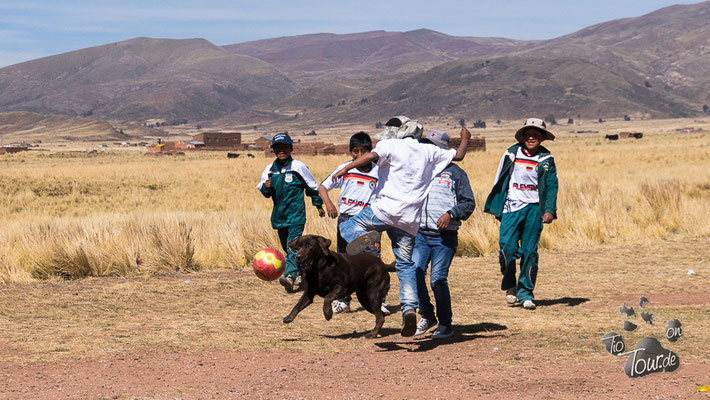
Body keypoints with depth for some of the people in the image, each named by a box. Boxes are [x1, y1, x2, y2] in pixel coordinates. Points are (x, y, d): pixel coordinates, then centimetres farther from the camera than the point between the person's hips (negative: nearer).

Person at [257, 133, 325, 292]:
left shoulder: (299, 167, -5)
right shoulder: (270, 169, 6)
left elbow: (312, 186, 8)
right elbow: (263, 192, 14)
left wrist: (319, 205, 16)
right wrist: (266, 187, -10)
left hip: (296, 212, -5)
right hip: (279, 214, 5)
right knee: (287, 247, 11)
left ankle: (290, 275, -30)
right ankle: (301, 274, 26)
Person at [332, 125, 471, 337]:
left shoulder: (391, 145, 3)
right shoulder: (428, 151, 16)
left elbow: (372, 155, -16)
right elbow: (458, 155, 24)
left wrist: (345, 168, -18)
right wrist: (465, 139, 43)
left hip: (387, 209, -4)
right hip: (410, 219, 4)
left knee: (348, 226, 11)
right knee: (406, 265, 10)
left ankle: (363, 237, -25)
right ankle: (409, 308, -7)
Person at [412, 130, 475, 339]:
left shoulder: (455, 173, 4)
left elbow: (468, 203, 1)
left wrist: (450, 214, -15)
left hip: (444, 236, -4)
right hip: (420, 233, 4)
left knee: (438, 279, -8)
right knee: (415, 272, -11)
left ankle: (445, 324, 5)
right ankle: (426, 316, 8)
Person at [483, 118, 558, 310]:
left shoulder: (546, 159, 5)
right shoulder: (512, 154, 6)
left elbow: (551, 186, 4)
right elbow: (500, 180, 13)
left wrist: (549, 210, -8)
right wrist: (491, 205, 14)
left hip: (534, 208, 0)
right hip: (512, 207, 0)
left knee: (529, 251, -3)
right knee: (507, 246, -12)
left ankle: (526, 292, 6)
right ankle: (510, 287, 9)